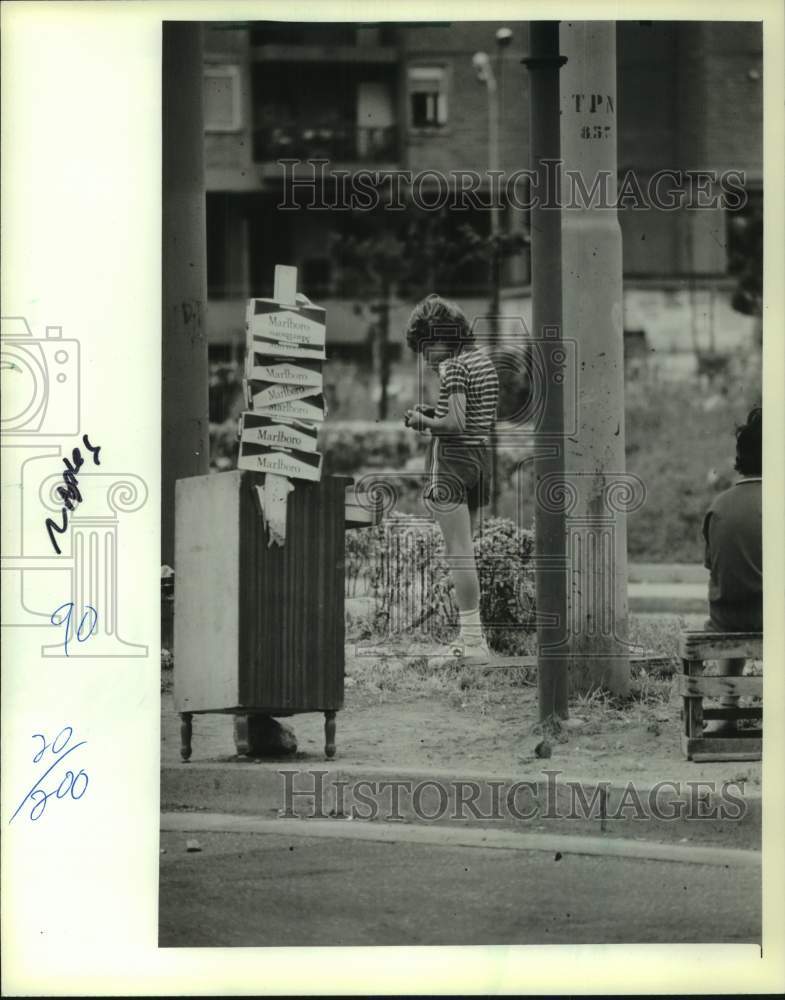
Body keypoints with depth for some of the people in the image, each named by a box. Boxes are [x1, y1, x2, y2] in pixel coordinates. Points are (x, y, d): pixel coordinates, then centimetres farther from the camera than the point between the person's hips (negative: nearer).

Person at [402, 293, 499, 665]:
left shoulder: (452, 367, -15)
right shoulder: (484, 361, 13)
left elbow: (456, 424, -22)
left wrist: (424, 422, -5)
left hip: (452, 459, -9)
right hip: (480, 457, 9)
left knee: (459, 552, -7)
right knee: (465, 552, 14)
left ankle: (473, 640, -10)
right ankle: (470, 635, 16)